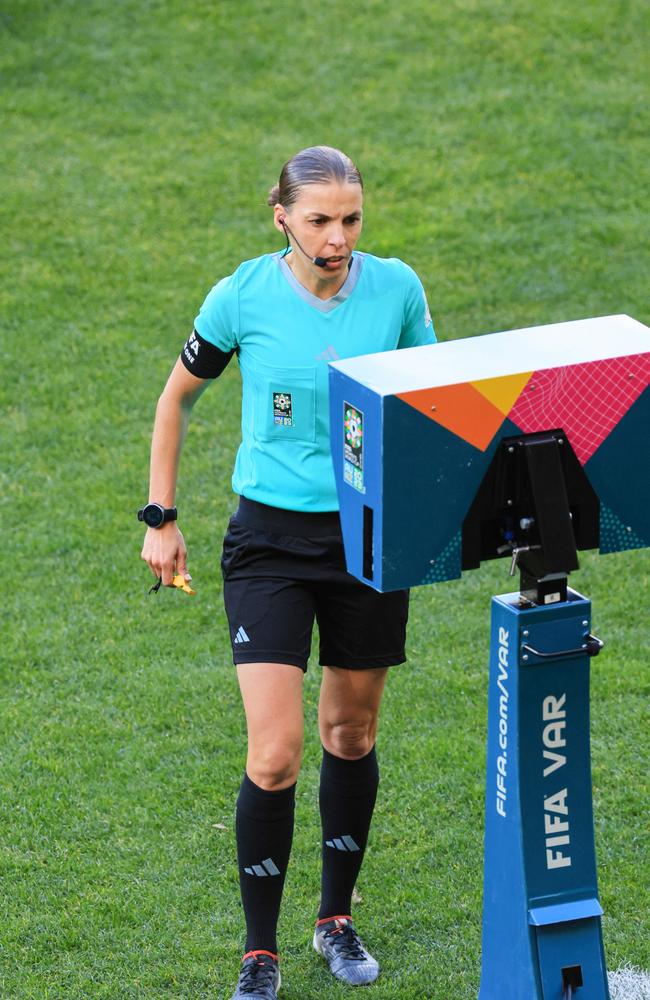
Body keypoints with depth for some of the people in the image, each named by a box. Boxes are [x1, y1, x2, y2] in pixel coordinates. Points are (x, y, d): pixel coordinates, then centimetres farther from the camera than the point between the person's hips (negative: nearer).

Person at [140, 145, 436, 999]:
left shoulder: (396, 288, -5)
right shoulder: (243, 297, -9)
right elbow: (178, 397, 7)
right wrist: (161, 518, 6)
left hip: (371, 533, 2)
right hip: (269, 540, -2)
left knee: (351, 731, 15)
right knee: (275, 755, -9)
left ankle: (337, 919, 34)